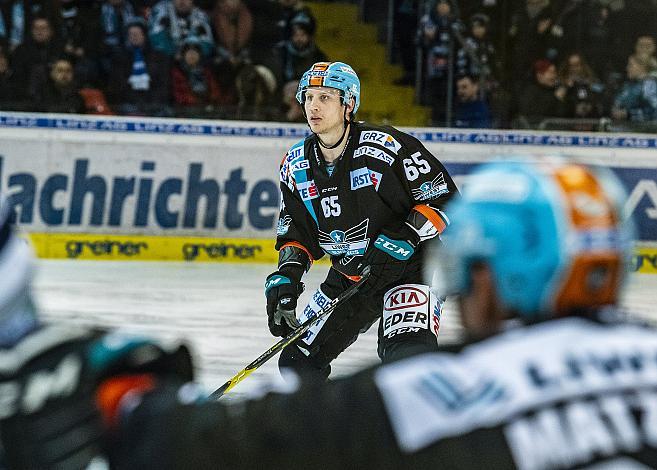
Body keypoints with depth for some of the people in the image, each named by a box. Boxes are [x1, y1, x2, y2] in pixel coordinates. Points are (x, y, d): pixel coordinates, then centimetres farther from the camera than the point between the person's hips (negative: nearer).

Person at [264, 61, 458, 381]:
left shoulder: (387, 147, -20)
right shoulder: (296, 165, -1)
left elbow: (444, 198, -15)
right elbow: (296, 231, 9)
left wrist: (405, 238, -26)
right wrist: (286, 275, -8)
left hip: (409, 265, -7)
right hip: (348, 276, 7)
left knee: (408, 355, -31)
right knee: (298, 363, 7)